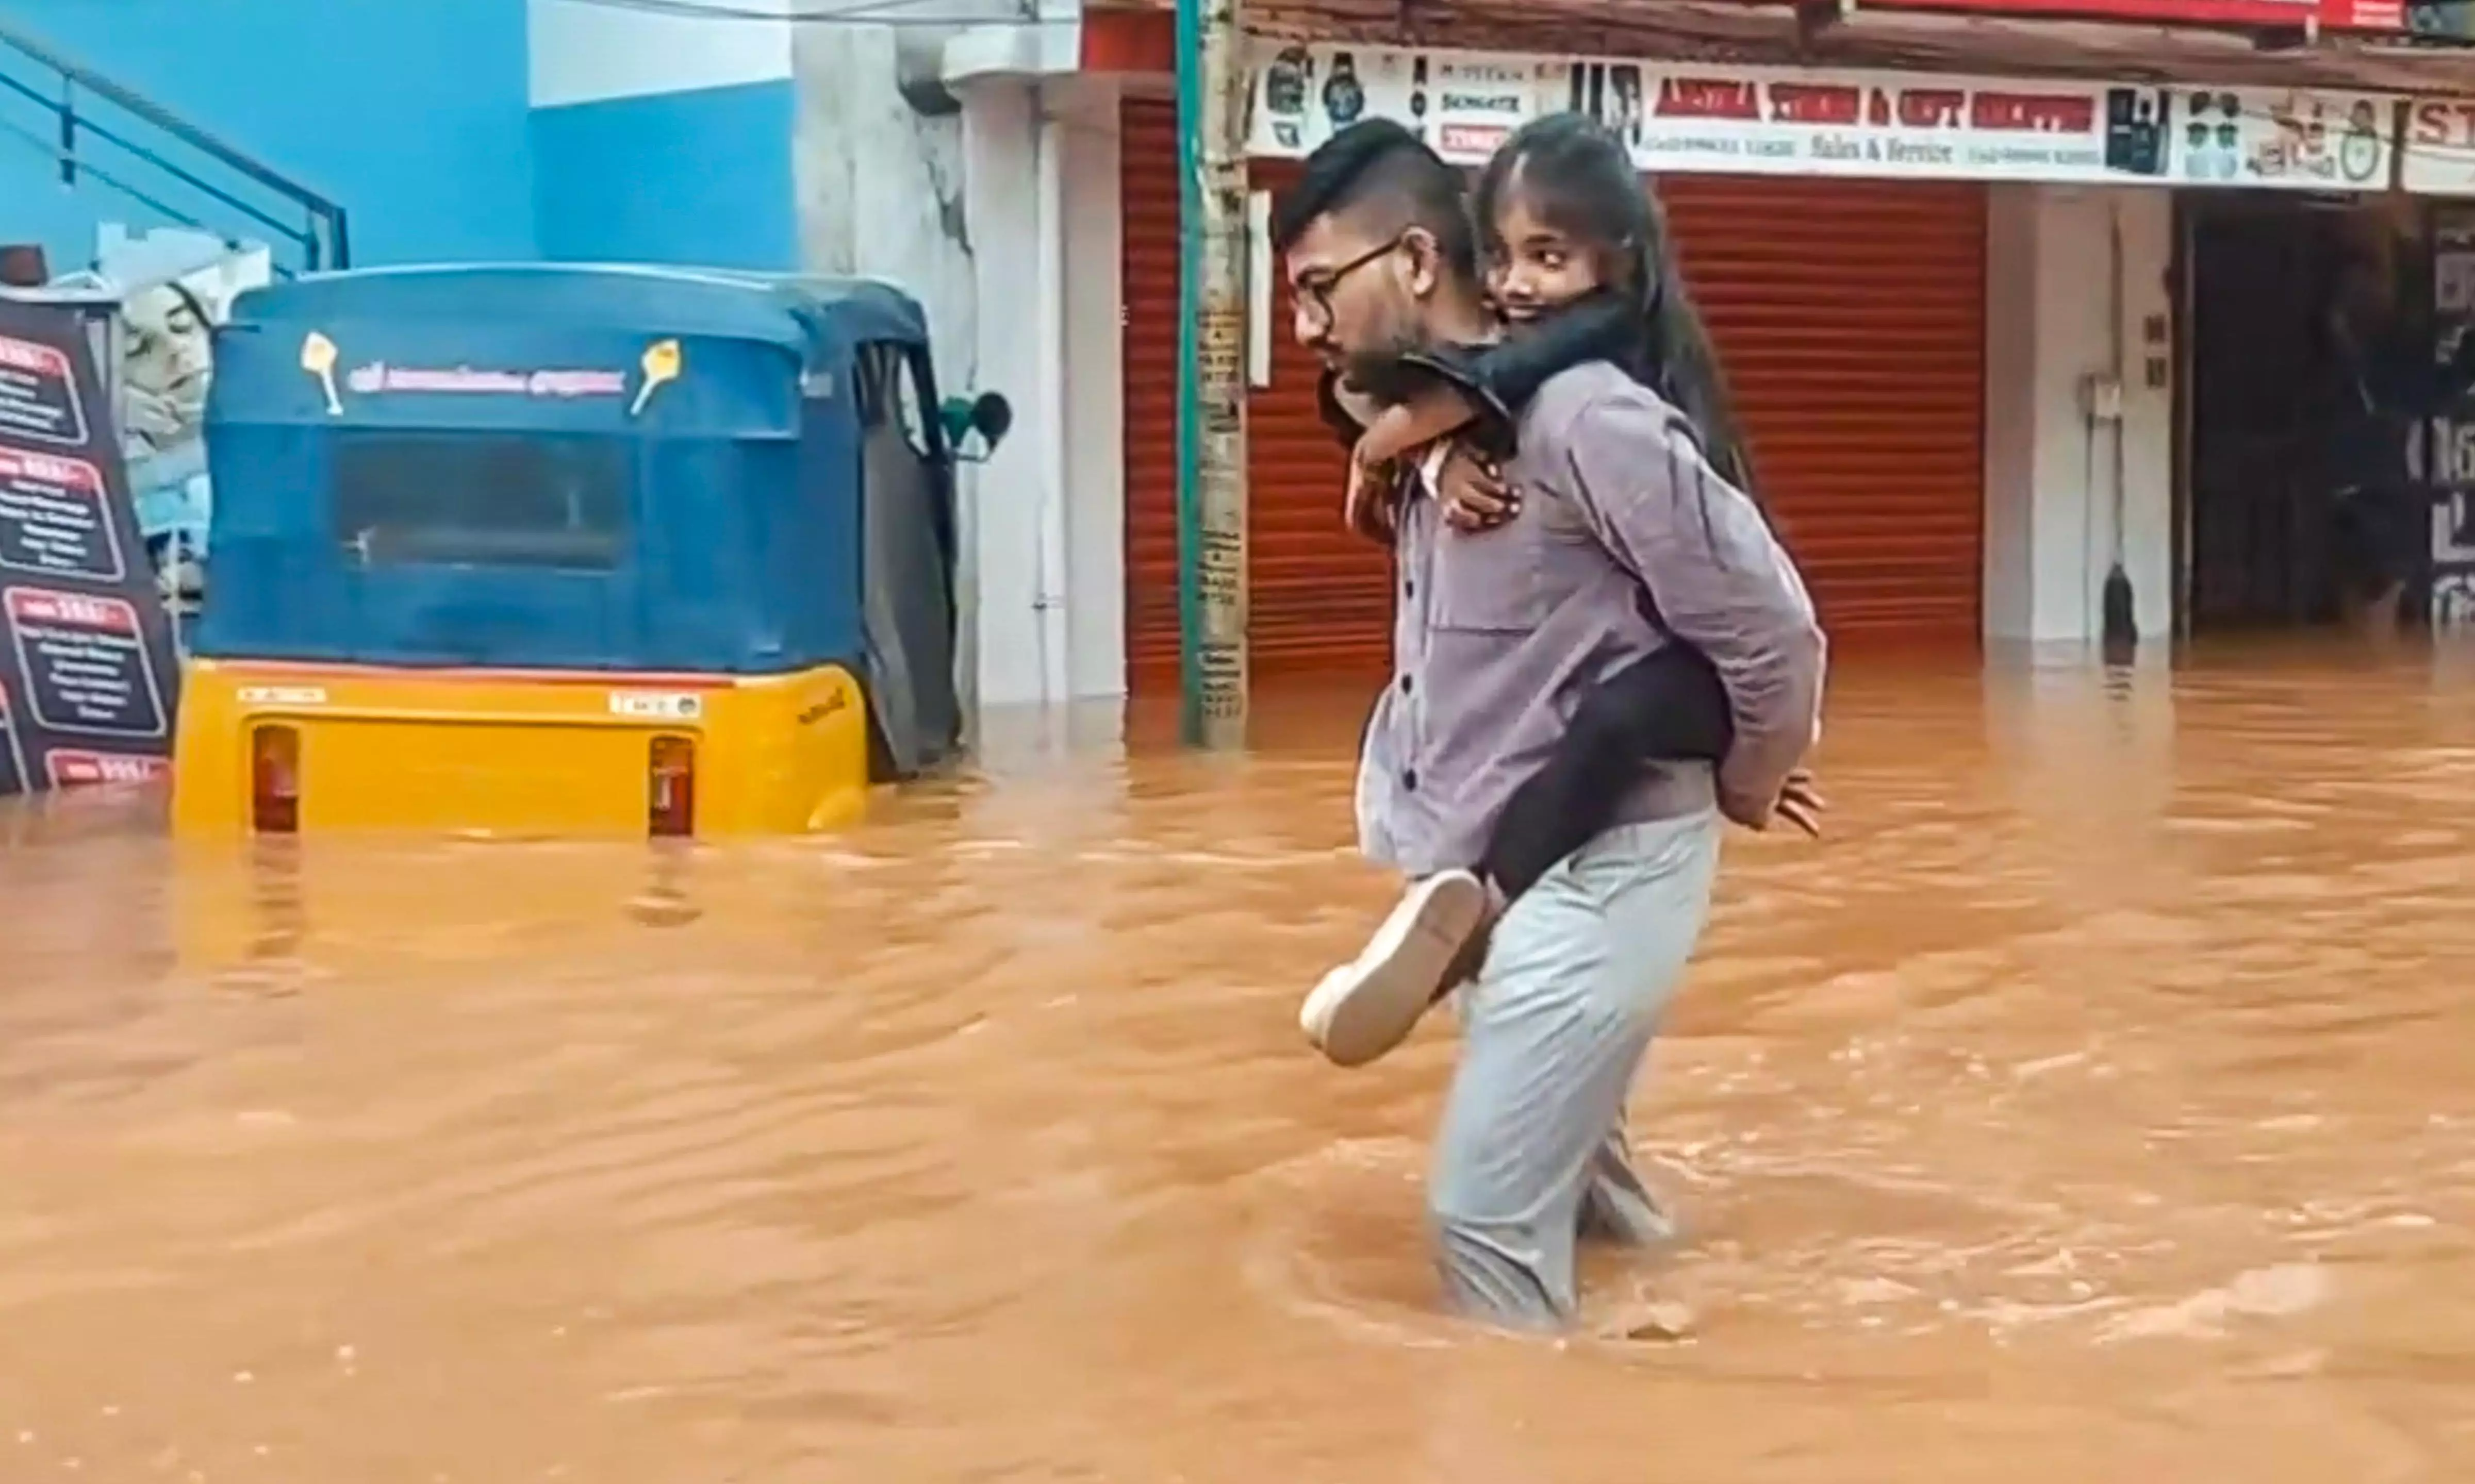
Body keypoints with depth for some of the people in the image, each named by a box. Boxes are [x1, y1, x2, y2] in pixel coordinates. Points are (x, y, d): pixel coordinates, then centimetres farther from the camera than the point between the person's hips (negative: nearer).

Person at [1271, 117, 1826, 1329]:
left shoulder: (1576, 417, -22)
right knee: (1558, 1168, 24)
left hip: (1598, 869, -9)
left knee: (1486, 1213, -7)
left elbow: (1771, 625, -19)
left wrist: (1748, 786, -3)